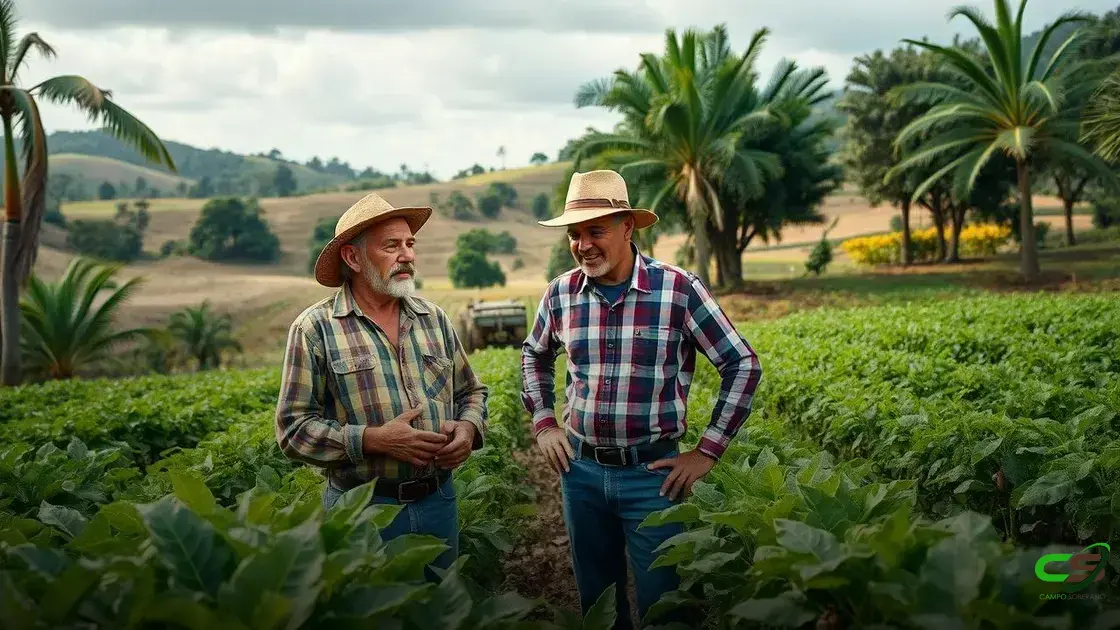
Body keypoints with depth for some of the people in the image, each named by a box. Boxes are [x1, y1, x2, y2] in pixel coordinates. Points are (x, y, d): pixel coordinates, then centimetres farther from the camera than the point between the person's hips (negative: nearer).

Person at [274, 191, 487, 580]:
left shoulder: (434, 319, 7)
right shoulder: (316, 329, -8)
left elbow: (470, 391, 16)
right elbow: (294, 428, -11)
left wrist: (468, 428, -6)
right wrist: (374, 439, -21)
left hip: (439, 501, 5)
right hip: (361, 508, -4)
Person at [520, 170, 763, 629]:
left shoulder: (679, 290, -12)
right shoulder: (561, 293, 0)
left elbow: (743, 365, -7)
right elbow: (535, 355, 20)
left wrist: (707, 452, -9)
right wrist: (543, 423, 10)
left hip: (652, 473, -3)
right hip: (580, 469, 4)